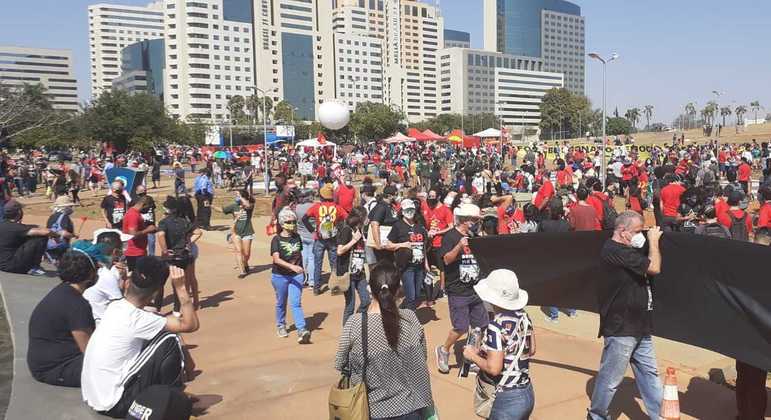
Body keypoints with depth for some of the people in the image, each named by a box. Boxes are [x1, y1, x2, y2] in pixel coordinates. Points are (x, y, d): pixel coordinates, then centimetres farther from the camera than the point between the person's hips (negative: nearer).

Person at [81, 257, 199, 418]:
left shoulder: (115, 306, 2)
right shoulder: (136, 319, -21)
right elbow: (191, 324, -17)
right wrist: (180, 287, -16)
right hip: (112, 404, -8)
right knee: (170, 341, -8)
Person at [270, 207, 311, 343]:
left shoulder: (297, 237, 2)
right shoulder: (276, 239, -12)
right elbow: (276, 259, -24)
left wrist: (301, 268, 14)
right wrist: (291, 266, -36)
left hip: (296, 275, 2)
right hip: (280, 276, -2)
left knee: (296, 303, -6)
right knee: (281, 303, 15)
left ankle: (302, 331, -12)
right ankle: (281, 326, 35)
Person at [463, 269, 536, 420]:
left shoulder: (496, 326, -24)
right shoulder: (523, 316, -1)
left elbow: (494, 368, -25)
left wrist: (473, 356, -8)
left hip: (506, 400, -7)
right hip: (527, 393, 7)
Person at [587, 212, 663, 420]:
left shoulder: (627, 251, 13)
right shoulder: (615, 251, -21)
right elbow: (654, 268, -19)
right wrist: (654, 241, -7)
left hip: (639, 328, 10)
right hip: (620, 329, -10)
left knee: (649, 374, 15)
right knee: (611, 379, 4)